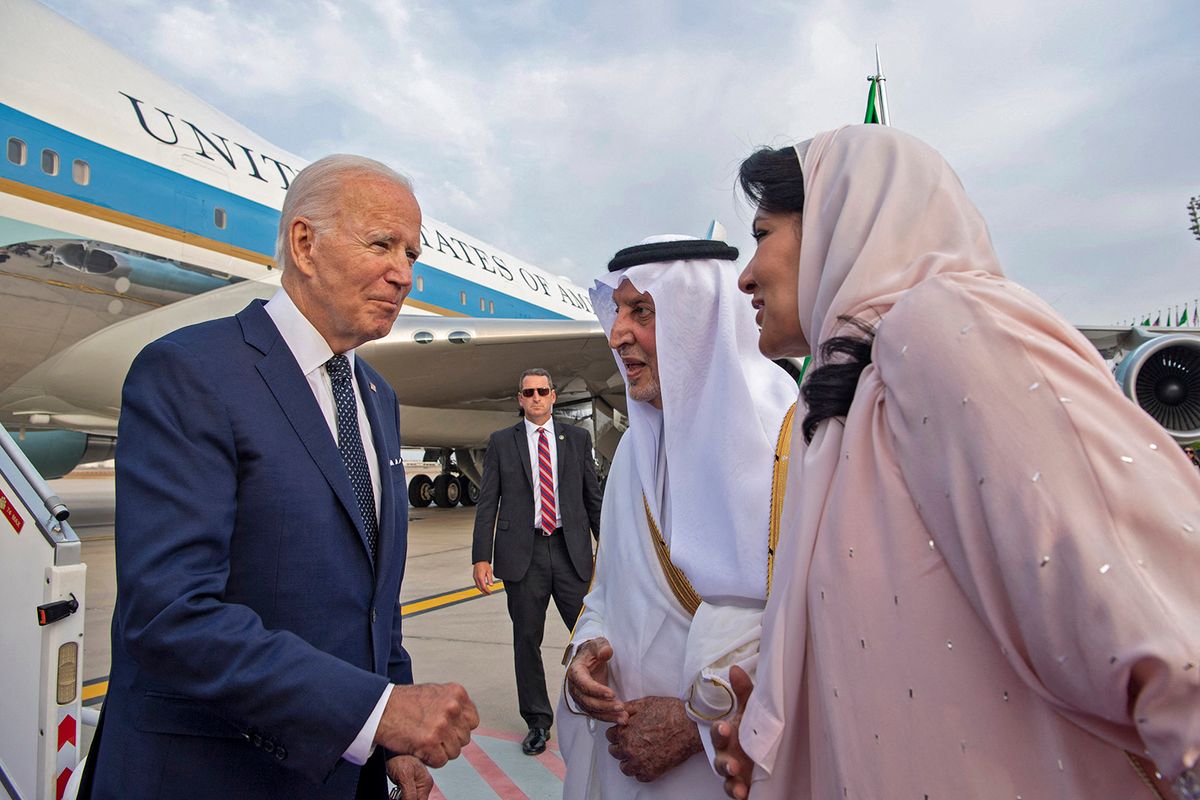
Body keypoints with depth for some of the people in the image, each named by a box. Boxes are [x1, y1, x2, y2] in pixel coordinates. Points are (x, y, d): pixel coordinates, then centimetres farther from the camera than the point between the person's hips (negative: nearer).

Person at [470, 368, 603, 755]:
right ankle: (538, 722, 25)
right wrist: (481, 557, -5)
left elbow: (593, 496, 10)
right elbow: (487, 503, 3)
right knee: (527, 640, 8)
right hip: (522, 554, 0)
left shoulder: (577, 438, 8)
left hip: (571, 550, 0)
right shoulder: (501, 442, 5)